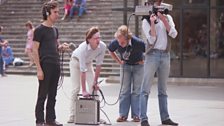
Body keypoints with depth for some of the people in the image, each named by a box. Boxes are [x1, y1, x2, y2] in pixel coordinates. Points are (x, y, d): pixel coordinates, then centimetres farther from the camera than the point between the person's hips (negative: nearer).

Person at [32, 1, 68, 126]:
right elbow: (35, 50, -10)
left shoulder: (55, 30, 13)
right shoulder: (40, 30, -8)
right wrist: (39, 69, -15)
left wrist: (61, 47, -1)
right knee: (42, 95, -2)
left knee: (52, 95, 10)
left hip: (56, 66, 7)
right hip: (45, 66, -7)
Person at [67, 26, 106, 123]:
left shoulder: (102, 46, -30)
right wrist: (84, 90, -39)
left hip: (88, 62, 4)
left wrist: (95, 81, -14)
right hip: (76, 61, -4)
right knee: (76, 88, -11)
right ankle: (72, 116, -6)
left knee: (93, 88, -5)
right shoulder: (83, 48, -41)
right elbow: (82, 71, -40)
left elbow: (98, 65, -17)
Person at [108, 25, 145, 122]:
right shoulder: (115, 43, -25)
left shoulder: (138, 43, -35)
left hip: (138, 66, -2)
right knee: (124, 90, 0)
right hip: (125, 66, 2)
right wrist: (119, 61, -2)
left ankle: (136, 115, 5)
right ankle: (123, 114, 4)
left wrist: (144, 61, -12)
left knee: (136, 90, -2)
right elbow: (110, 51, 1)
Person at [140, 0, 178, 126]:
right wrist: (152, 22, -18)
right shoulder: (146, 21, 1)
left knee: (163, 89, 10)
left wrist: (163, 19, -9)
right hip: (152, 54, -4)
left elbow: (174, 34, -3)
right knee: (146, 88, -8)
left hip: (165, 55, 4)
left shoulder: (167, 18, 12)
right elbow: (151, 39, -10)